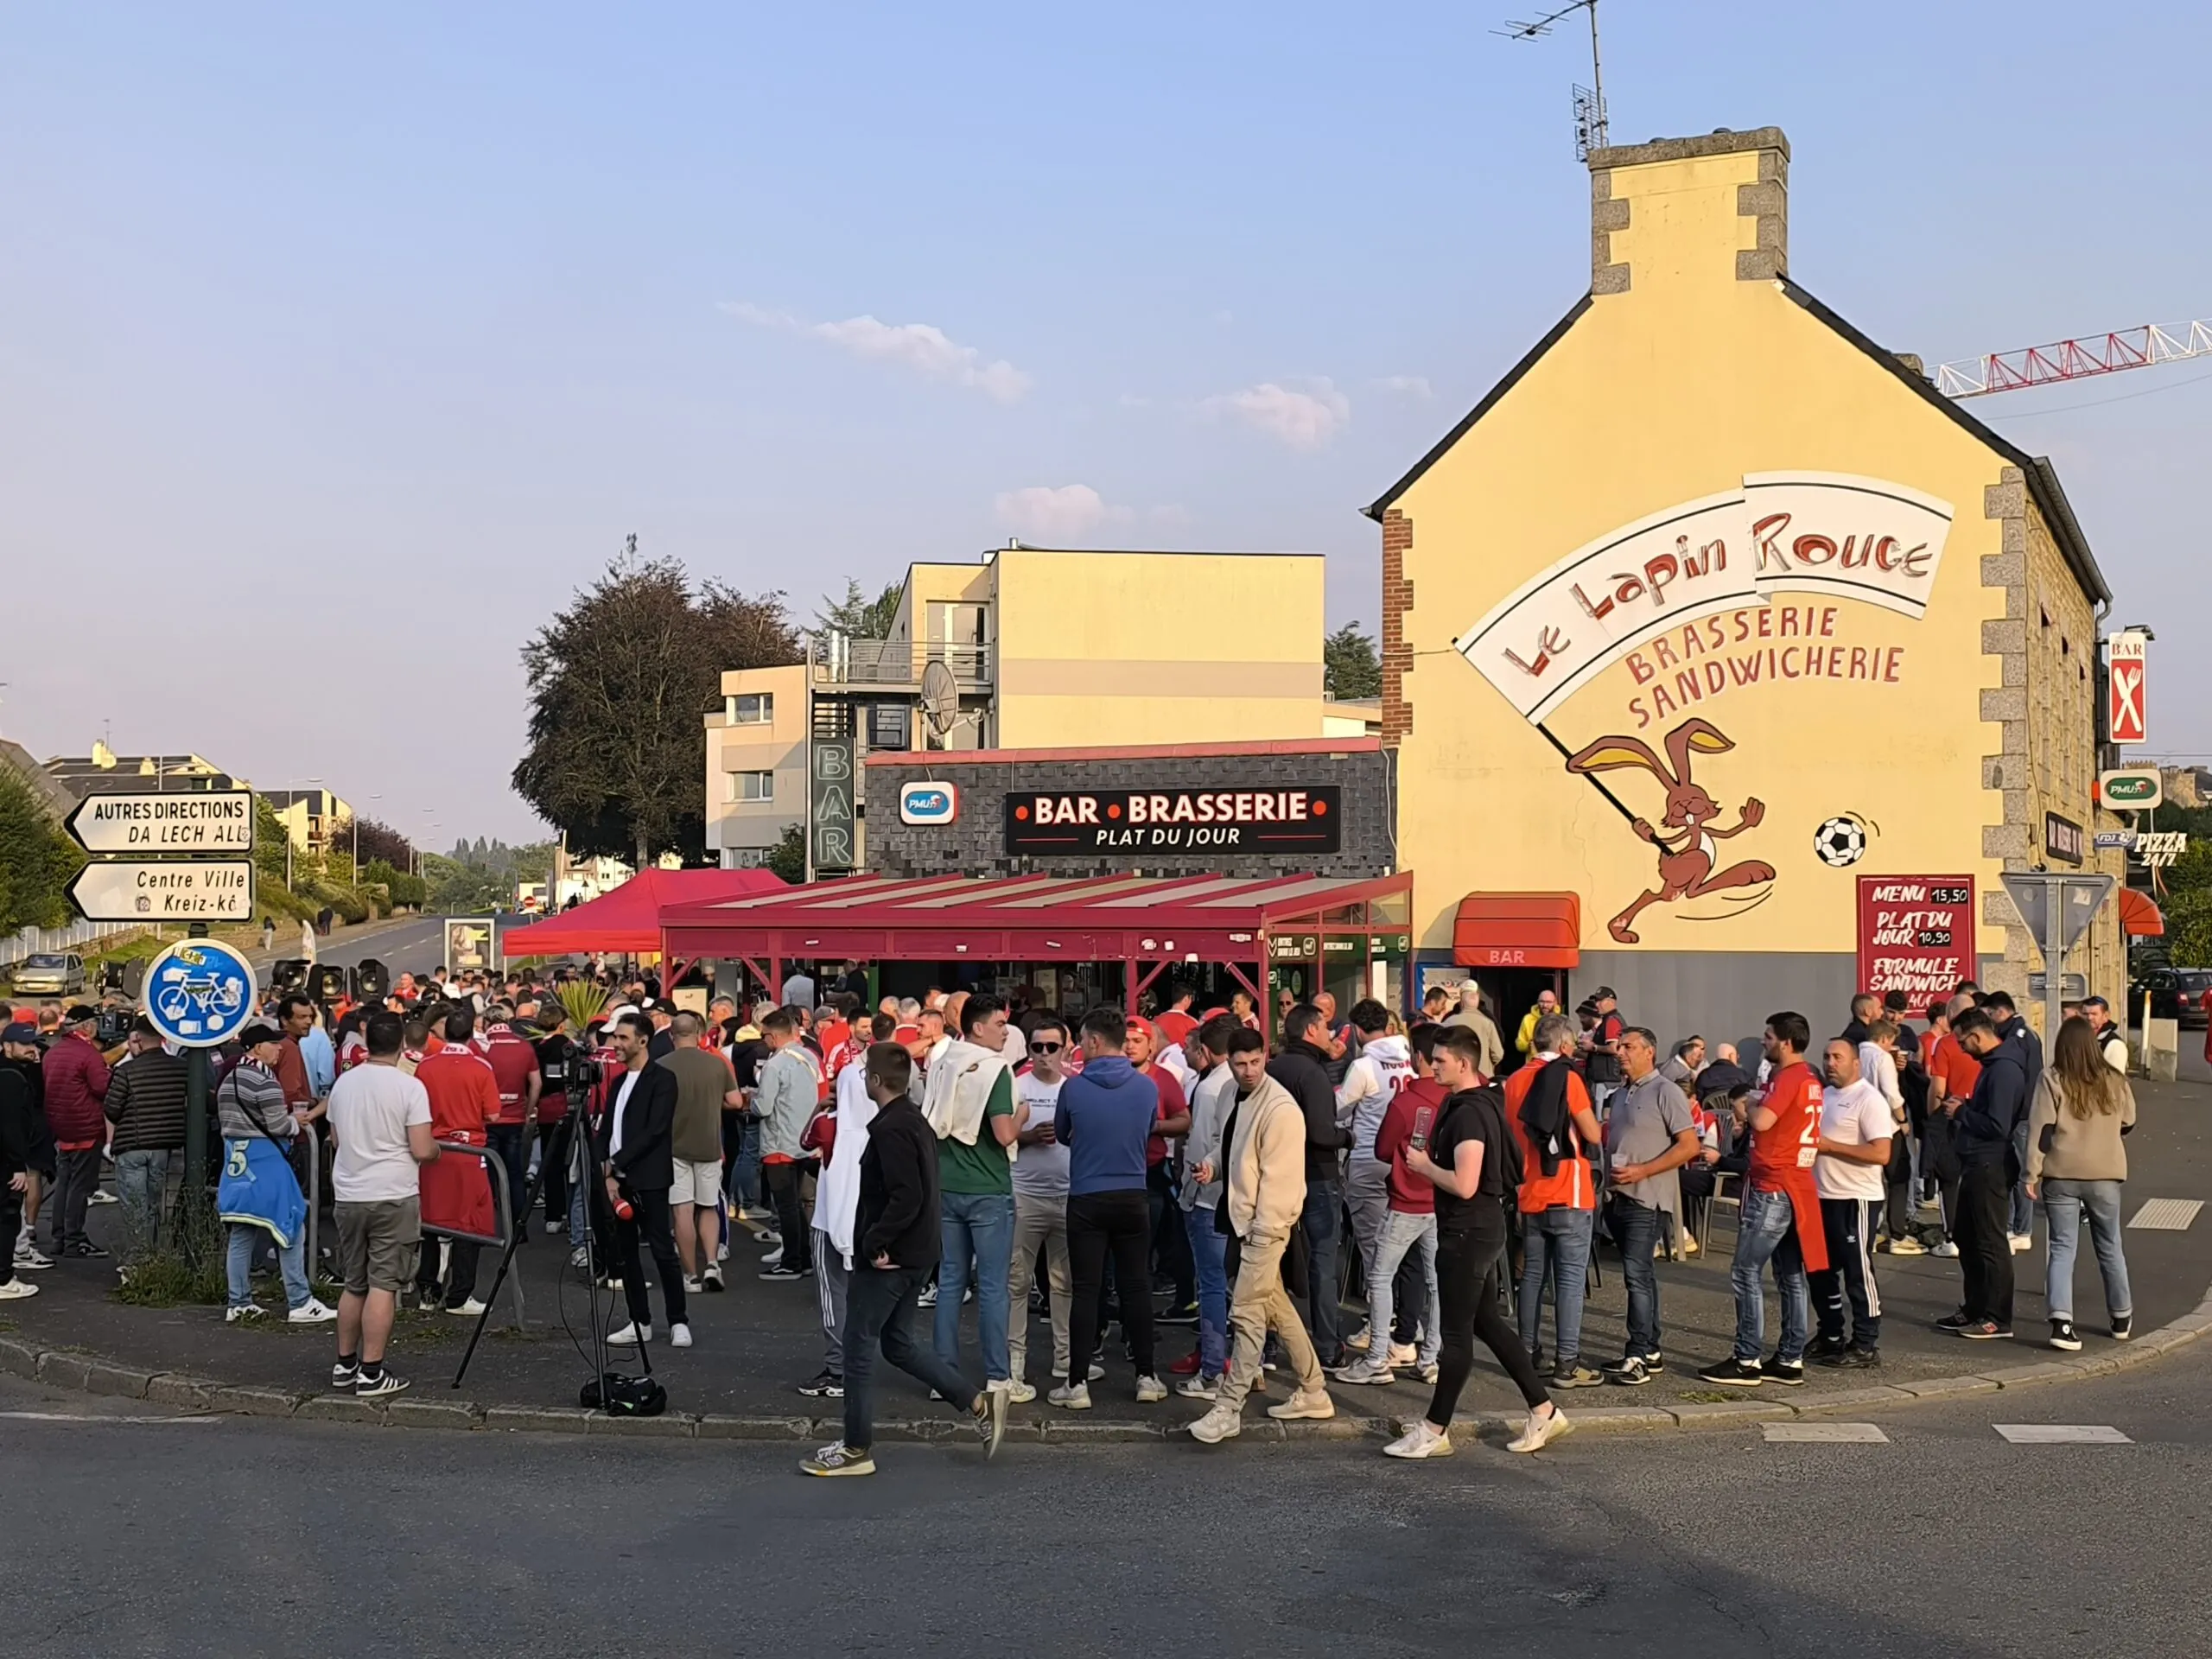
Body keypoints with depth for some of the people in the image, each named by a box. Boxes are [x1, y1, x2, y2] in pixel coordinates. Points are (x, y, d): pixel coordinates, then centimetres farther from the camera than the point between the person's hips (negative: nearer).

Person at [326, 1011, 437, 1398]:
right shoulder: (409, 1087, -12)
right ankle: (371, 1373, -2)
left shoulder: (343, 1083, 5)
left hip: (348, 1195, 6)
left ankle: (344, 1364, 23)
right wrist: (436, 1149, 7)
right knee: (383, 1286, -2)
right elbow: (422, 1150, -14)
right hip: (394, 1196, -6)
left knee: (353, 1284, 17)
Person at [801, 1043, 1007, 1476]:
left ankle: (856, 1449, 9)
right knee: (898, 1343, 18)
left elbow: (906, 1197, -28)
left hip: (887, 1257, -10)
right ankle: (979, 1404, 14)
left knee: (859, 1346, 1)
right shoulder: (916, 1121, 11)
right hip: (915, 1252, 10)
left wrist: (874, 1241, -22)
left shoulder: (890, 1129, -19)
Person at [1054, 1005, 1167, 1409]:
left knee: (1086, 1290, 2)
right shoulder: (1147, 1087, -4)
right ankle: (1146, 1376, 14)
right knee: (1136, 1286, 10)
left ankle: (1077, 1383, 3)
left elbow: (1061, 1135, 7)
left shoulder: (1074, 1088, -10)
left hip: (1086, 1200, -2)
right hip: (1133, 1198, 2)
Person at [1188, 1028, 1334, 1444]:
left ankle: (1228, 1409, -6)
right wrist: (1215, 1169, 4)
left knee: (1246, 1313, -9)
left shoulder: (1281, 1109, -17)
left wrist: (1262, 1232, -20)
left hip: (1266, 1225, -10)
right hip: (1243, 1220, 10)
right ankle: (1314, 1393, 28)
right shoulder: (1239, 1098, 11)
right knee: (1276, 1308, 16)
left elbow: (1277, 1175, -20)